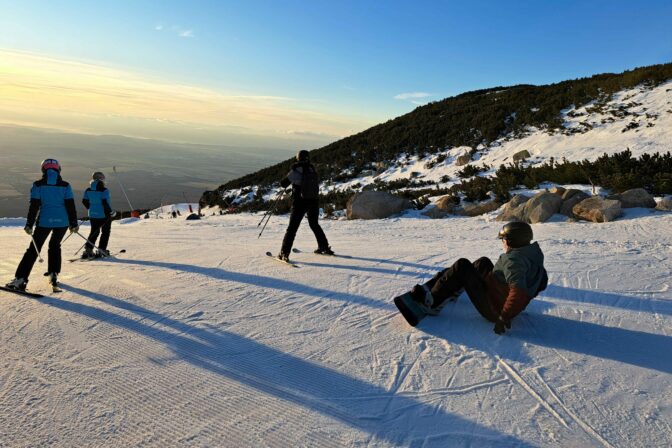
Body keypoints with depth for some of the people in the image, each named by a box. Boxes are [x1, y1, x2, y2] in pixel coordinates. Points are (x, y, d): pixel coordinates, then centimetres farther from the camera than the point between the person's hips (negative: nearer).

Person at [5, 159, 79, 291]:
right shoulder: (65, 185, 2)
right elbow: (71, 206, 0)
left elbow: (34, 207, -3)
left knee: (33, 249, 6)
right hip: (62, 222, 1)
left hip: (44, 221, -1)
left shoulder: (38, 185, -1)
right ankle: (53, 274, 16)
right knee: (55, 246, 22)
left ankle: (20, 278, -3)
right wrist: (74, 224, 6)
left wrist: (29, 224, 1)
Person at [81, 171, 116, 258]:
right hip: (104, 215, -6)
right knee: (105, 232, 10)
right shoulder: (104, 190, -16)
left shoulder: (88, 190, 2)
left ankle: (88, 250, 8)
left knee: (94, 232, 17)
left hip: (92, 215, 6)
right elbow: (105, 203, -20)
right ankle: (101, 249, 8)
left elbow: (84, 201, 6)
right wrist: (111, 212, -9)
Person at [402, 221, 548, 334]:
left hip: (493, 309, -10)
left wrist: (503, 318, -33)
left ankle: (433, 303, -1)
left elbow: (518, 291, -41)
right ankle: (454, 289, 32)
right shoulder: (531, 254, 0)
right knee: (483, 262, 22)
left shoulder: (513, 261, -29)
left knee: (462, 266, -10)